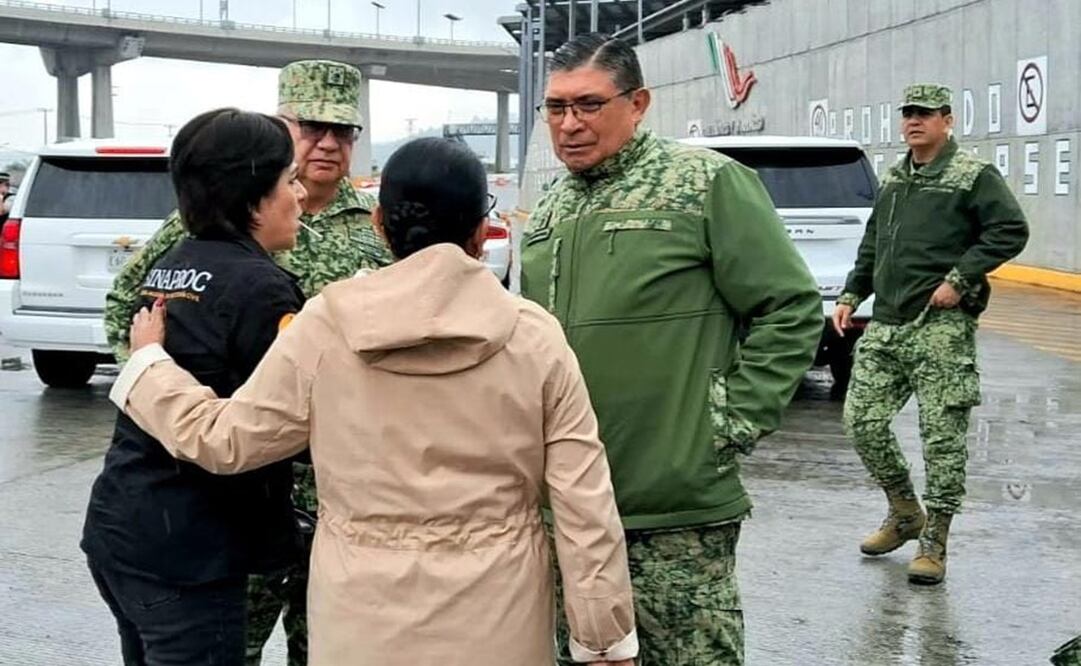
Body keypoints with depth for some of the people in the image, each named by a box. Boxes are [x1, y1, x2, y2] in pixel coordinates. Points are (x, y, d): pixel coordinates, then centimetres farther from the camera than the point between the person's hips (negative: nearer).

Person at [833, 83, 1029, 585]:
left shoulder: (974, 177, -3)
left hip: (942, 328, -7)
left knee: (942, 436, -3)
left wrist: (959, 279, -16)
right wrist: (851, 295, 15)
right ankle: (904, 514, 24)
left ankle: (934, 542, 6)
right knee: (863, 421, 4)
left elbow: (1011, 231, -11)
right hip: (885, 326, 7)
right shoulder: (892, 180, 17)